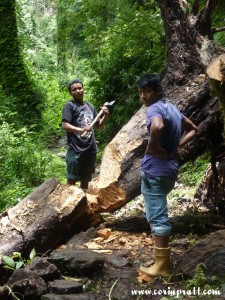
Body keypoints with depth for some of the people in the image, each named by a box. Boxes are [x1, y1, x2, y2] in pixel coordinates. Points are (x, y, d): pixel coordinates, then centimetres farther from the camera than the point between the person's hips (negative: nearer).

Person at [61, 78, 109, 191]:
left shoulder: (90, 106, 15)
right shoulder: (69, 105, -3)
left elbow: (98, 126, 20)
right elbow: (64, 125, -14)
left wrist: (105, 115, 2)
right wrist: (81, 130, -25)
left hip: (90, 149, 6)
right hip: (76, 149, -6)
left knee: (86, 179, 14)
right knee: (72, 179, -3)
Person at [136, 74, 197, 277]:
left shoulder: (154, 108, -12)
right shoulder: (172, 108, 15)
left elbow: (158, 126, -37)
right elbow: (193, 129, 26)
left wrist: (152, 146, -20)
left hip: (155, 169, -10)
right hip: (169, 167, 10)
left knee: (157, 216, -4)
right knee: (158, 214, 21)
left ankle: (161, 266, 2)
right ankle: (163, 258, 30)